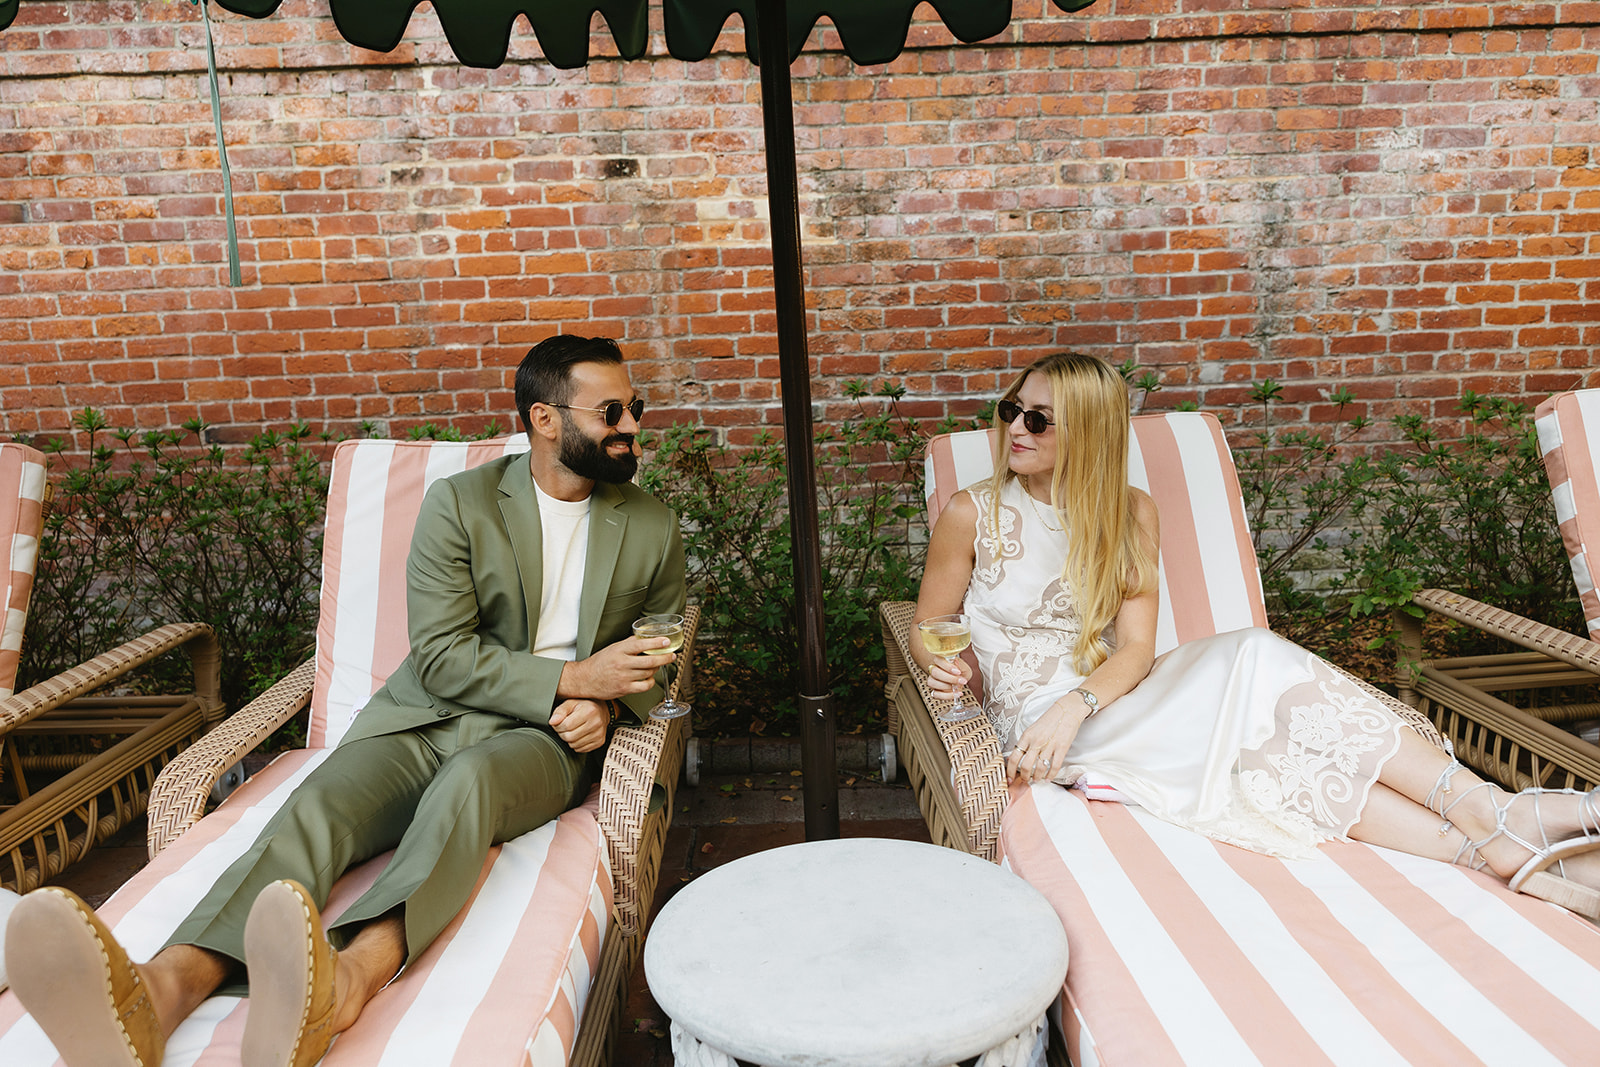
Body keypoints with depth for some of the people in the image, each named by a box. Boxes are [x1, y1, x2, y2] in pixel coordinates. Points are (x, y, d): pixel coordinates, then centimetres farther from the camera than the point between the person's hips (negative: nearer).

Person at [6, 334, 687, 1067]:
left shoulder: (652, 527, 8)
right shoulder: (459, 502, 1)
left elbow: (662, 659, 18)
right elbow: (440, 656, -6)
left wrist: (606, 703, -5)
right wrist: (572, 678, -16)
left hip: (541, 735, -1)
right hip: (427, 716, 1)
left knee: (468, 780, -36)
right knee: (321, 801, -29)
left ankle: (347, 978, -61)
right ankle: (162, 987, -53)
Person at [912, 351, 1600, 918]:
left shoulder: (1130, 514, 5)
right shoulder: (972, 515, -4)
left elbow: (1136, 648, -4)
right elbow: (927, 631, 5)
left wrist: (1078, 702, -23)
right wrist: (943, 666, -19)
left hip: (1108, 703, 5)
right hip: (1036, 719, -4)